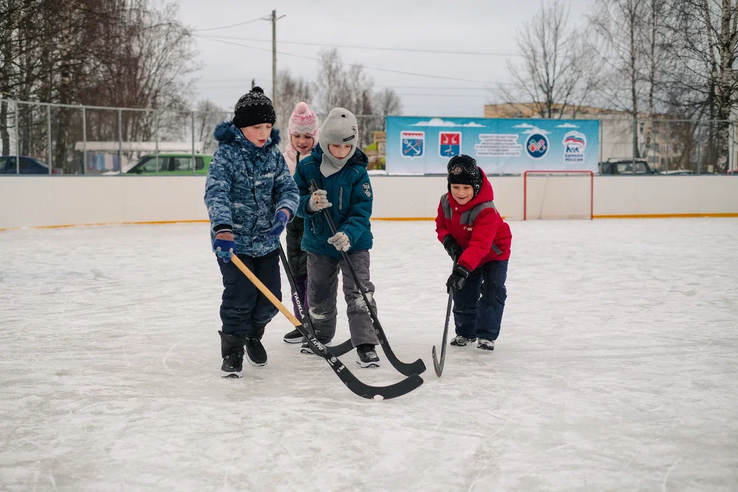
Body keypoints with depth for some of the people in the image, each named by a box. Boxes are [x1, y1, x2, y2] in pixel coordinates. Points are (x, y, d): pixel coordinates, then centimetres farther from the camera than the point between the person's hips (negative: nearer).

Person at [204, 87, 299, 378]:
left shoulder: (273, 154, 3)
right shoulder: (227, 154, -14)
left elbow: (288, 187, -2)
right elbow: (216, 192, -26)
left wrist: (283, 213, -25)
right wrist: (223, 230, -41)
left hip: (266, 240, 5)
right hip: (233, 241, -5)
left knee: (270, 299, 7)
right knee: (240, 298, -11)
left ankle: (253, 335, 37)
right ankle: (232, 352, 8)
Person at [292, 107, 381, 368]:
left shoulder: (357, 172, -14)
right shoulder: (307, 167, -9)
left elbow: (362, 211, -16)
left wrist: (348, 235, -33)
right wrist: (309, 203, -29)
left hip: (354, 242, -3)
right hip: (318, 242, 3)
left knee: (359, 292, -14)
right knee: (319, 295, 17)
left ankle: (365, 346, -11)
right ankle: (320, 335, 42)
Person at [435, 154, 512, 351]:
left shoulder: (486, 210, -38)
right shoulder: (446, 202, -18)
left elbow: (480, 244, -47)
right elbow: (442, 225, 1)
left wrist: (462, 269, -58)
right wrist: (449, 241, -22)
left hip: (494, 252, -5)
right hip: (465, 253, 6)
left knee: (492, 292, -13)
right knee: (463, 294, 7)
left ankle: (486, 335, -3)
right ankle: (465, 332, 24)